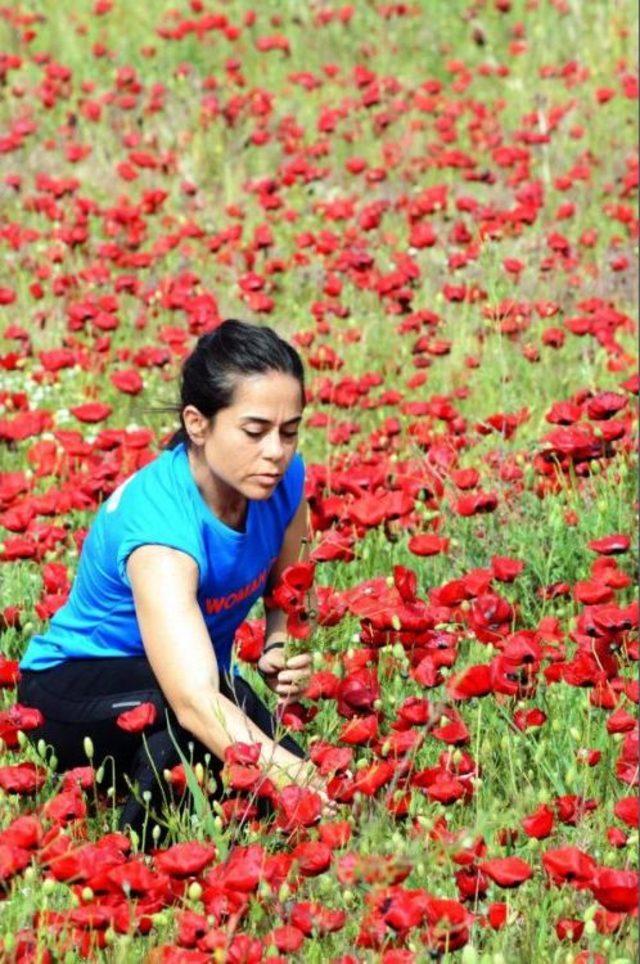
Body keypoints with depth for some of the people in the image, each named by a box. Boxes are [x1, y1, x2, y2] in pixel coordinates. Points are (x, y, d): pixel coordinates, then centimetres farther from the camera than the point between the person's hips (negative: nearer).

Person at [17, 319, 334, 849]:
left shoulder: (282, 478, -14)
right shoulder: (157, 521, -35)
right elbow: (194, 701, -47)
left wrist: (282, 648, -17)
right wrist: (302, 779, -59)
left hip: (209, 676, 7)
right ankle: (133, 847, -13)